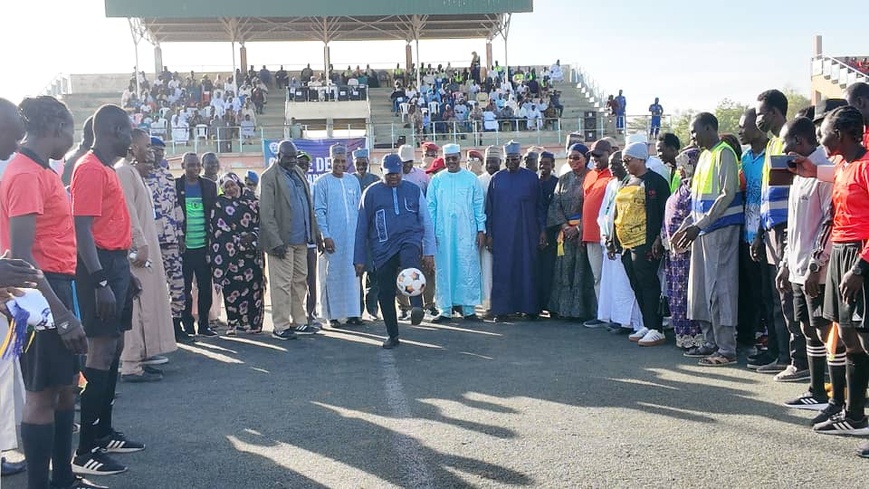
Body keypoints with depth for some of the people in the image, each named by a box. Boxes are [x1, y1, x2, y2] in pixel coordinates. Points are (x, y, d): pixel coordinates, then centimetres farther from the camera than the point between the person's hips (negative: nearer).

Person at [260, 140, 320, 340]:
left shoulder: (298, 172, 14)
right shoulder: (270, 176, -9)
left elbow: (308, 205, 17)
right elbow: (266, 213, -13)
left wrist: (314, 232, 12)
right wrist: (276, 241, -18)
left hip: (300, 239, 8)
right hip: (282, 240, -7)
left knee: (300, 280, 13)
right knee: (282, 283, -3)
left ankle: (298, 321, 22)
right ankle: (280, 327, 5)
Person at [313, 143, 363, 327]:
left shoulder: (353, 181, 11)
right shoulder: (322, 182, -2)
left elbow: (359, 209, 14)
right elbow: (319, 211, -5)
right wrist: (325, 235, -11)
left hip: (352, 237, 4)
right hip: (332, 238, -4)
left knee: (351, 274, 5)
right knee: (331, 275, 0)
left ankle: (352, 313, 11)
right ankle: (332, 315, 7)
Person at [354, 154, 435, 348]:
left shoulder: (414, 190, 8)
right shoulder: (372, 193, 6)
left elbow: (426, 222, 12)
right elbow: (362, 227, 8)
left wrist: (429, 252, 7)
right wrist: (359, 259, 6)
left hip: (409, 240, -1)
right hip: (383, 248, 1)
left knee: (410, 262, -36)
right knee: (386, 293, 2)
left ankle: (417, 307, -51)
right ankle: (393, 336, 17)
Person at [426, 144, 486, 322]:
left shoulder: (471, 179, 6)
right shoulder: (437, 180, 7)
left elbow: (479, 205, 7)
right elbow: (430, 207, 8)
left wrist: (481, 230, 2)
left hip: (467, 233, -1)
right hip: (442, 233, 1)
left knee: (468, 270, -1)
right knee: (444, 271, 2)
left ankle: (468, 309, 5)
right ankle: (445, 310, 8)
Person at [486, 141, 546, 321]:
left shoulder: (531, 178, 4)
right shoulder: (496, 179, 6)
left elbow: (539, 205, 6)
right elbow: (489, 208, 8)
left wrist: (542, 230, 0)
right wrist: (489, 233, 2)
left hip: (527, 233, -1)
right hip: (502, 234, 1)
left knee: (527, 270, 2)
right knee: (502, 271, -1)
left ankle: (529, 307, 10)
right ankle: (502, 310, 3)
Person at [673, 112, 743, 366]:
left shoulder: (724, 154, -9)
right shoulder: (704, 156, 19)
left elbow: (727, 195, -17)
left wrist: (699, 225, -20)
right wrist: (685, 226, 18)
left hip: (721, 229, -9)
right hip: (702, 230, 9)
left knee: (720, 287, -8)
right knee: (702, 287, 12)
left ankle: (727, 349, -3)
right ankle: (711, 342, 21)